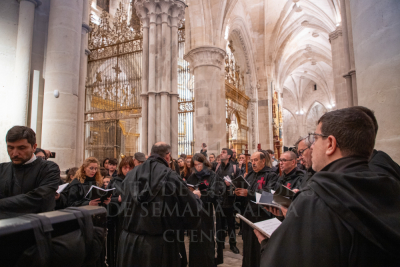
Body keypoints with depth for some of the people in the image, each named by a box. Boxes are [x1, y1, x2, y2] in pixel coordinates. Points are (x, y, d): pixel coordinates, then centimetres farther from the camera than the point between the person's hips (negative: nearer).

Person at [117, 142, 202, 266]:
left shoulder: (131, 175, -1)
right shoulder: (170, 176, -16)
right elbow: (193, 208, -11)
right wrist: (196, 197, 11)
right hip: (160, 243, -4)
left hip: (129, 239, 5)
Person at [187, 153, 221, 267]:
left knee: (207, 241, 4)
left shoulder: (212, 175, -3)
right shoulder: (192, 177, 9)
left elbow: (215, 193, -13)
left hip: (206, 213, -3)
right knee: (194, 241, 9)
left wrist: (201, 194, -25)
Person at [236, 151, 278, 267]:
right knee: (248, 246, 13)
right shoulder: (250, 175, 16)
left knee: (260, 248, 3)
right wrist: (239, 192, -4)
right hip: (248, 215, 6)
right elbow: (244, 190, 18)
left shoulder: (271, 175, -6)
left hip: (262, 217, -6)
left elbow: (268, 193, -21)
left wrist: (248, 193, -23)